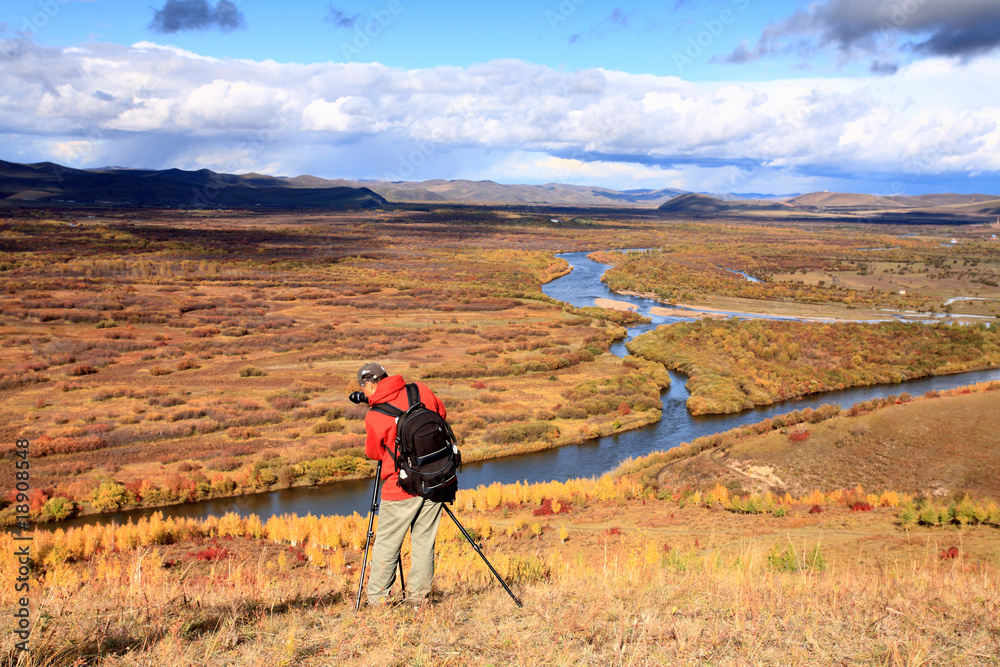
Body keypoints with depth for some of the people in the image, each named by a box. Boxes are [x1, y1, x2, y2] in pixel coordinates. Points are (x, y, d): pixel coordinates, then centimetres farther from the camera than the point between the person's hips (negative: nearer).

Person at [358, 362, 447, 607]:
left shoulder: (374, 417, -13)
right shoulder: (420, 390, -3)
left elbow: (373, 453, 3)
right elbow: (442, 412, 16)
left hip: (401, 488, -4)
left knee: (386, 545, 8)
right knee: (423, 541, 13)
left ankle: (377, 600, 14)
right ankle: (418, 596, 17)